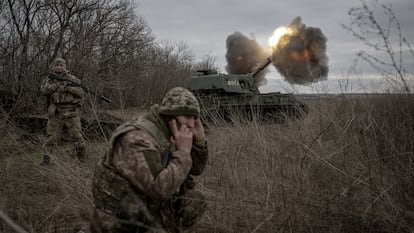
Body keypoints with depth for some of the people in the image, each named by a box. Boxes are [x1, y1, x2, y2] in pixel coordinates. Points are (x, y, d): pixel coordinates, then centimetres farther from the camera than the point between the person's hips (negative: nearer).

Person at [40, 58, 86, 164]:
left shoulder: (72, 78, 9)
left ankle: (82, 159, 11)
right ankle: (45, 158, 11)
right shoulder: (48, 80, 11)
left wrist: (69, 88, -15)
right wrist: (59, 84, -17)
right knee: (51, 136, 3)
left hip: (71, 112, -1)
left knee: (76, 135, -1)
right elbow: (44, 90, -9)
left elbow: (81, 92, 0)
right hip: (55, 113, 1)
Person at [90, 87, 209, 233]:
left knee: (194, 202, 5)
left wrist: (199, 138, -8)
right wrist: (183, 151, -26)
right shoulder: (138, 139, -27)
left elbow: (195, 168, 8)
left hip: (144, 210, 9)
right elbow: (161, 189, -34)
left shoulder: (165, 134, 1)